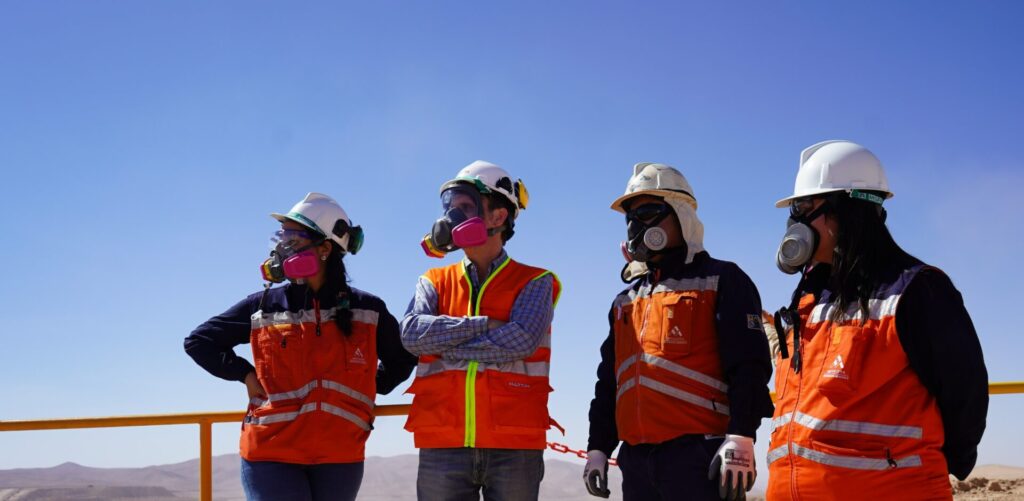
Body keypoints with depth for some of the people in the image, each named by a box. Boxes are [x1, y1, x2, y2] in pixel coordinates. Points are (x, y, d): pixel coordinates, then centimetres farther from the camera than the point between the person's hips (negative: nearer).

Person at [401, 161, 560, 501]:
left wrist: (444, 345, -7)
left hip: (514, 447, -2)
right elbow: (412, 333, -5)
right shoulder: (435, 282, 14)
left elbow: (523, 340, -13)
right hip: (442, 447, 2)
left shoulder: (534, 282, 5)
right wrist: (484, 325, -9)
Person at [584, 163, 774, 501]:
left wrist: (740, 438, -19)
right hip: (637, 460, 7)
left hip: (700, 457, -7)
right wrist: (598, 447, 17)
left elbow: (749, 367, -9)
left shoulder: (721, 281, 2)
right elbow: (608, 382, 25)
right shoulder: (626, 301, 23)